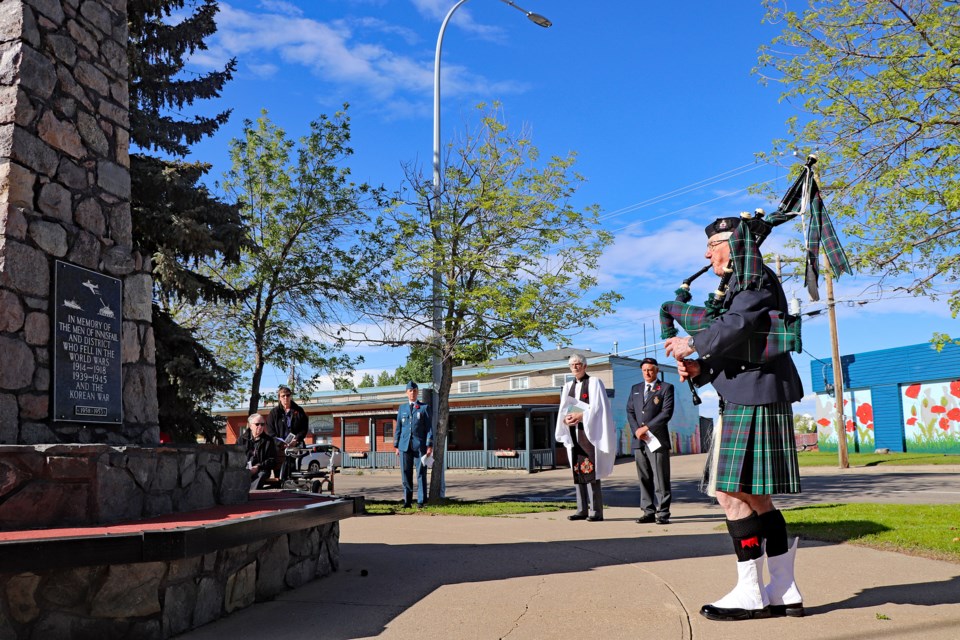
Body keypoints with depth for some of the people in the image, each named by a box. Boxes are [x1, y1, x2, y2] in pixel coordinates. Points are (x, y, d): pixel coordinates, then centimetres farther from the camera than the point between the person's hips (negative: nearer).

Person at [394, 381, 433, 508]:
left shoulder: (425, 407, 6)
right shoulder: (402, 408, 14)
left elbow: (429, 428, 1)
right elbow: (398, 427, 14)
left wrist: (430, 445, -7)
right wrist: (396, 445, 8)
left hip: (420, 445, -2)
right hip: (405, 445, 3)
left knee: (421, 474, -2)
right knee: (406, 474, 3)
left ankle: (421, 501, 2)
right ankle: (407, 501, 10)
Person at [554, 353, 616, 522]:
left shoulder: (594, 382, 0)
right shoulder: (568, 386, 17)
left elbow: (598, 407, -9)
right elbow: (563, 410, 12)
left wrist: (580, 416, -18)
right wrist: (566, 419, -9)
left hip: (590, 431, -6)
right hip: (573, 433, 6)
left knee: (590, 470, -11)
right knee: (577, 470, 4)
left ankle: (597, 511, -8)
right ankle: (582, 510, 8)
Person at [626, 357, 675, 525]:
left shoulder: (666, 388, 4)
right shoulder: (635, 389, 19)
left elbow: (667, 412, -7)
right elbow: (630, 411, 13)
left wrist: (646, 428, -11)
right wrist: (637, 430, -4)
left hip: (657, 439, -5)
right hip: (639, 441, 5)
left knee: (660, 478, -5)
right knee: (644, 478, 6)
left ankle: (663, 514, -2)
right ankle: (649, 512, 10)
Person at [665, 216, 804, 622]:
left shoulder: (755, 277, -6)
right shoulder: (738, 285, 23)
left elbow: (737, 326, -23)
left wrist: (693, 345, -11)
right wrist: (699, 369, 2)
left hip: (754, 401, -10)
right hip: (747, 400, 10)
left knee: (733, 493, -9)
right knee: (754, 496, 11)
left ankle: (750, 594, -1)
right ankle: (784, 591, 16)